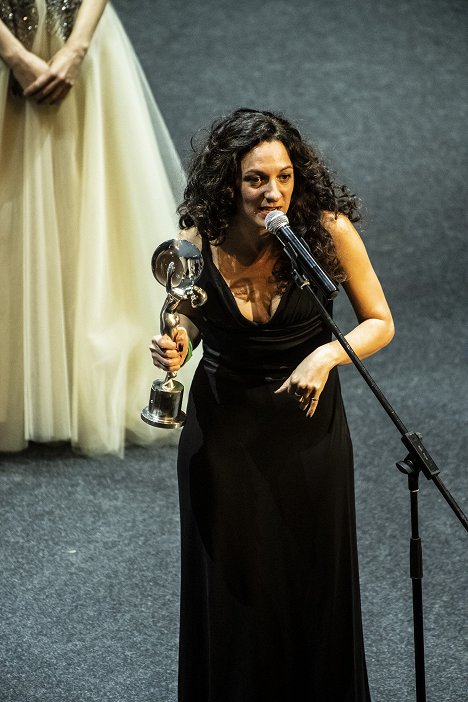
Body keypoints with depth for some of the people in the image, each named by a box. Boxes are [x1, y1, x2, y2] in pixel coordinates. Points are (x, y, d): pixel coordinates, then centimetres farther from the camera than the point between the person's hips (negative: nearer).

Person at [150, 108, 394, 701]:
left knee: (314, 579, 13)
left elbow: (379, 323, -9)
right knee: (230, 582, 12)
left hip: (308, 424, -1)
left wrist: (327, 355, -28)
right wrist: (176, 347, -17)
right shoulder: (198, 242, -15)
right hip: (223, 425, 1)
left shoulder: (328, 229, -20)